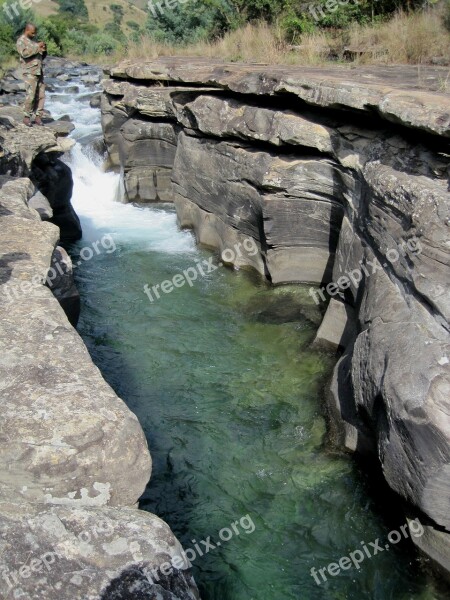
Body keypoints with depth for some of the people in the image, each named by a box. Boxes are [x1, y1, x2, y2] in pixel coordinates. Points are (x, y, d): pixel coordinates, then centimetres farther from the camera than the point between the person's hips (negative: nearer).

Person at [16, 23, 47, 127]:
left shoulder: (34, 40, 18)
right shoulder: (21, 41, -4)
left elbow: (41, 56, 21)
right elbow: (24, 53, -23)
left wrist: (44, 50, -1)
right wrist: (37, 46, -21)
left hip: (39, 71, 7)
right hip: (30, 72, -7)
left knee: (41, 95, 1)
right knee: (30, 95, -11)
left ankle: (38, 117, 7)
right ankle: (27, 117, 0)